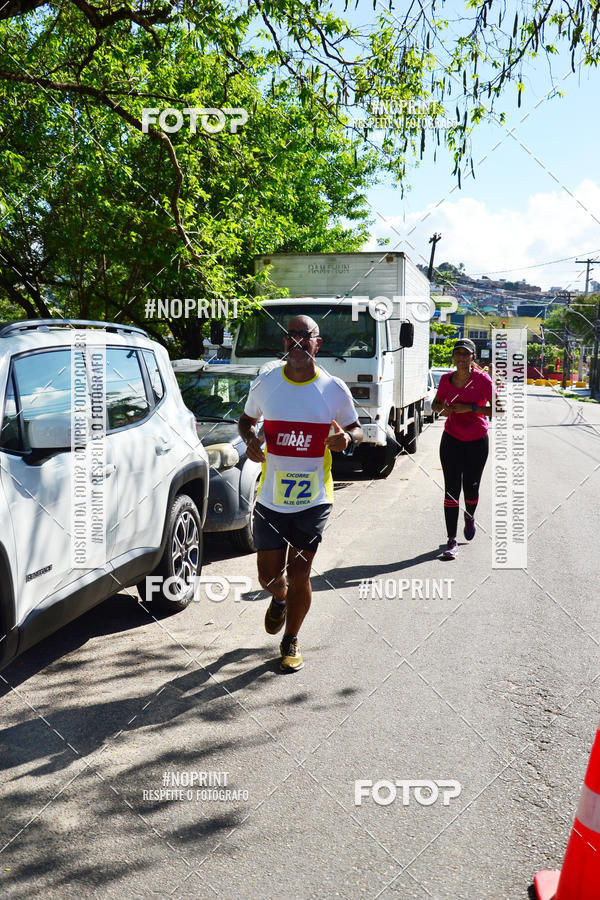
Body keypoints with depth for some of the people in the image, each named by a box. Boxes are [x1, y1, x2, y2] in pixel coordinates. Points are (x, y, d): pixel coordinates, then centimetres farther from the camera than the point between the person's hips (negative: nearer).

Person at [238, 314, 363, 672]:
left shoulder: (335, 390, -3)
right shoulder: (265, 384, 0)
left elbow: (357, 429, 10)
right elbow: (247, 419, 16)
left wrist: (347, 438, -15)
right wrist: (250, 439, -7)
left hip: (314, 500, -1)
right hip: (271, 497, 2)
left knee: (299, 575, 2)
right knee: (269, 575, 6)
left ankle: (291, 642, 25)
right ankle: (280, 599, 45)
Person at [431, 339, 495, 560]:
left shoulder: (483, 380, -13)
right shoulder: (446, 379, -2)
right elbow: (436, 403, 15)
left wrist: (470, 408, -25)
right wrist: (441, 409, -9)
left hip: (477, 442, -2)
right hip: (451, 440, 2)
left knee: (471, 488, 10)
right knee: (451, 489, -5)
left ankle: (470, 518, 45)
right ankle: (451, 541, -3)